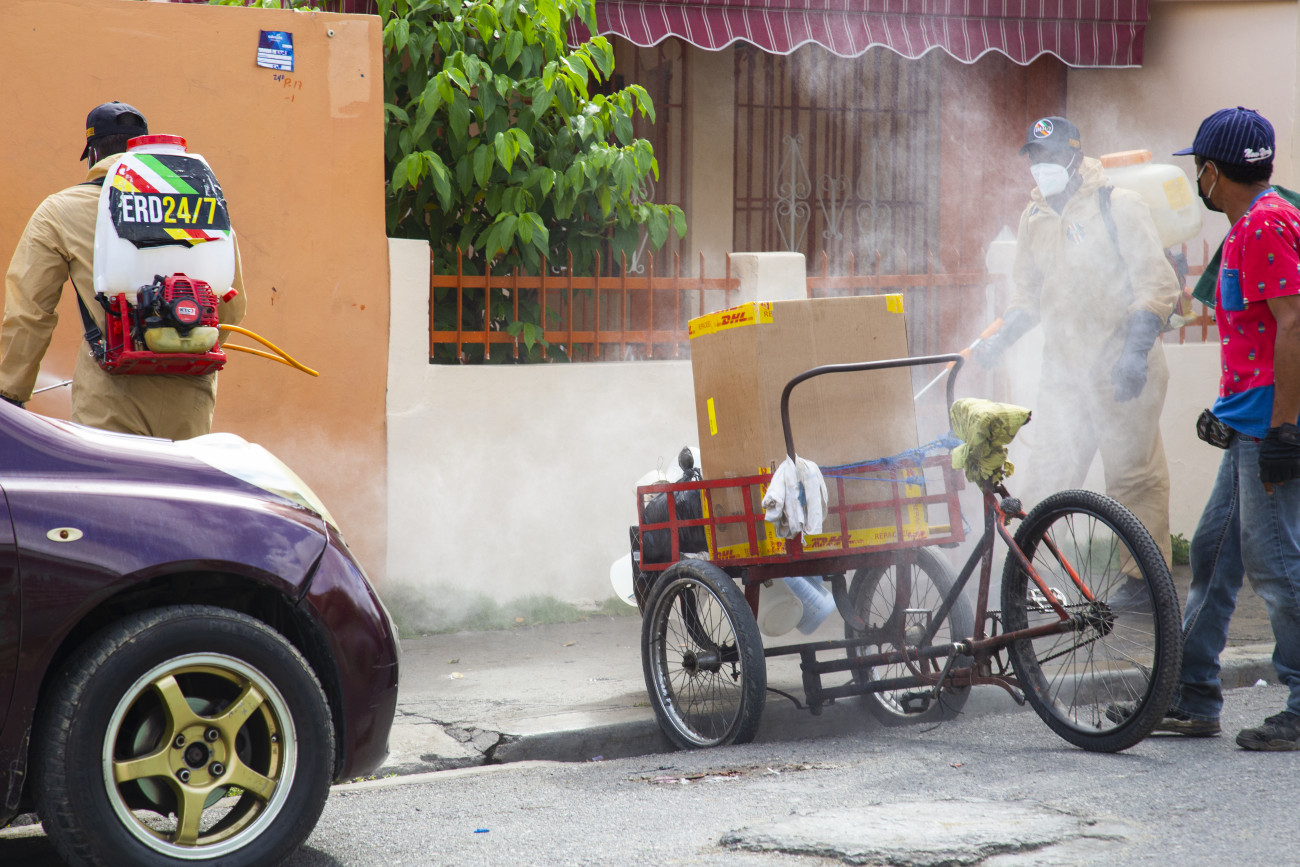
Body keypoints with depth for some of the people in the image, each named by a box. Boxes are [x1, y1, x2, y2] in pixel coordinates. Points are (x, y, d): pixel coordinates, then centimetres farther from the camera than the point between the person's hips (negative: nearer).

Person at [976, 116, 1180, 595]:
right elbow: (1027, 292, 26)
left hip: (1121, 370, -5)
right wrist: (1000, 338, 10)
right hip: (1063, 371, 6)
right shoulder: (1035, 217, 15)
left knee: (1134, 475, -1)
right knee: (1046, 476, 2)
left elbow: (1157, 282, -9)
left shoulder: (1118, 206, -5)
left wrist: (1137, 347, -19)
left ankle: (1146, 577, 8)